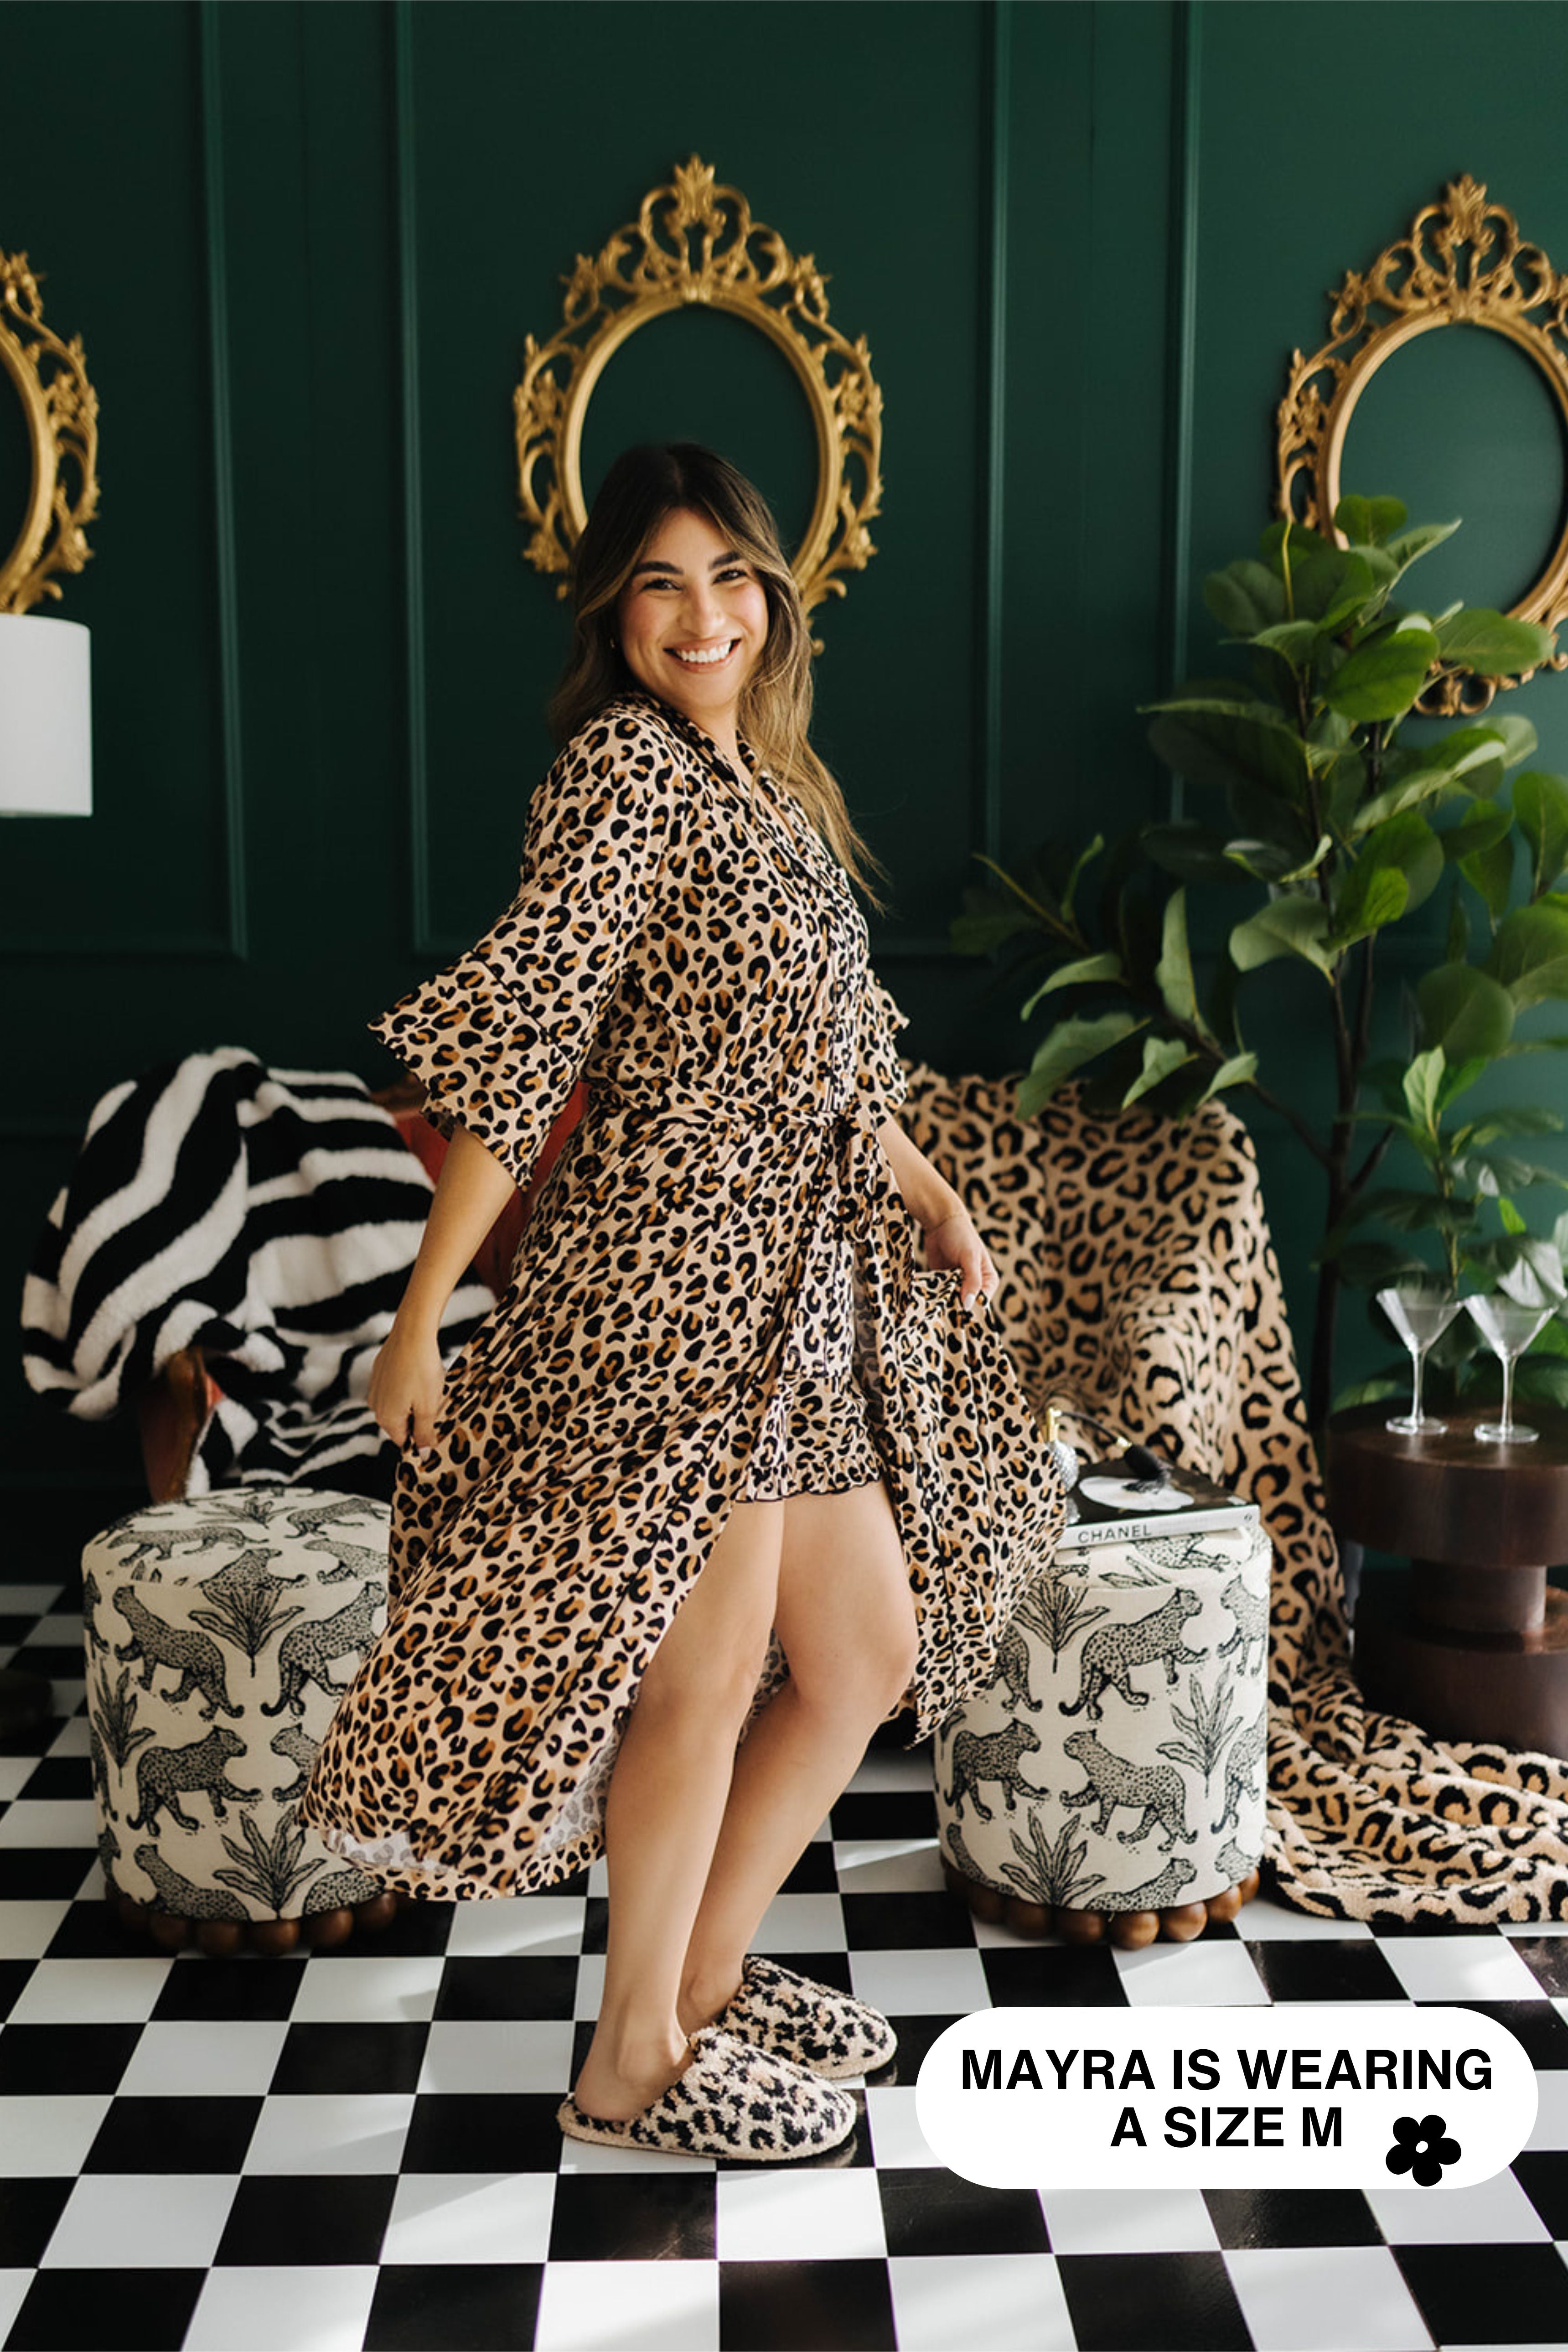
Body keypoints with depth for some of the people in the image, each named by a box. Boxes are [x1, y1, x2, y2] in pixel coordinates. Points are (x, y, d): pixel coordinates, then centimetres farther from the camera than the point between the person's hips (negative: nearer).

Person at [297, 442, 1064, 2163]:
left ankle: (705, 1977, 32)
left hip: (811, 1283, 9)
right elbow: (518, 1042, -17)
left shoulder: (772, 785, 16)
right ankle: (634, 2066, 22)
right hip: (676, 1269, -9)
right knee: (705, 1680, 1)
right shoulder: (627, 762, -10)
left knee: (869, 1656, 14)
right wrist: (424, 1312, -19)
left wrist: (925, 1188, 18)